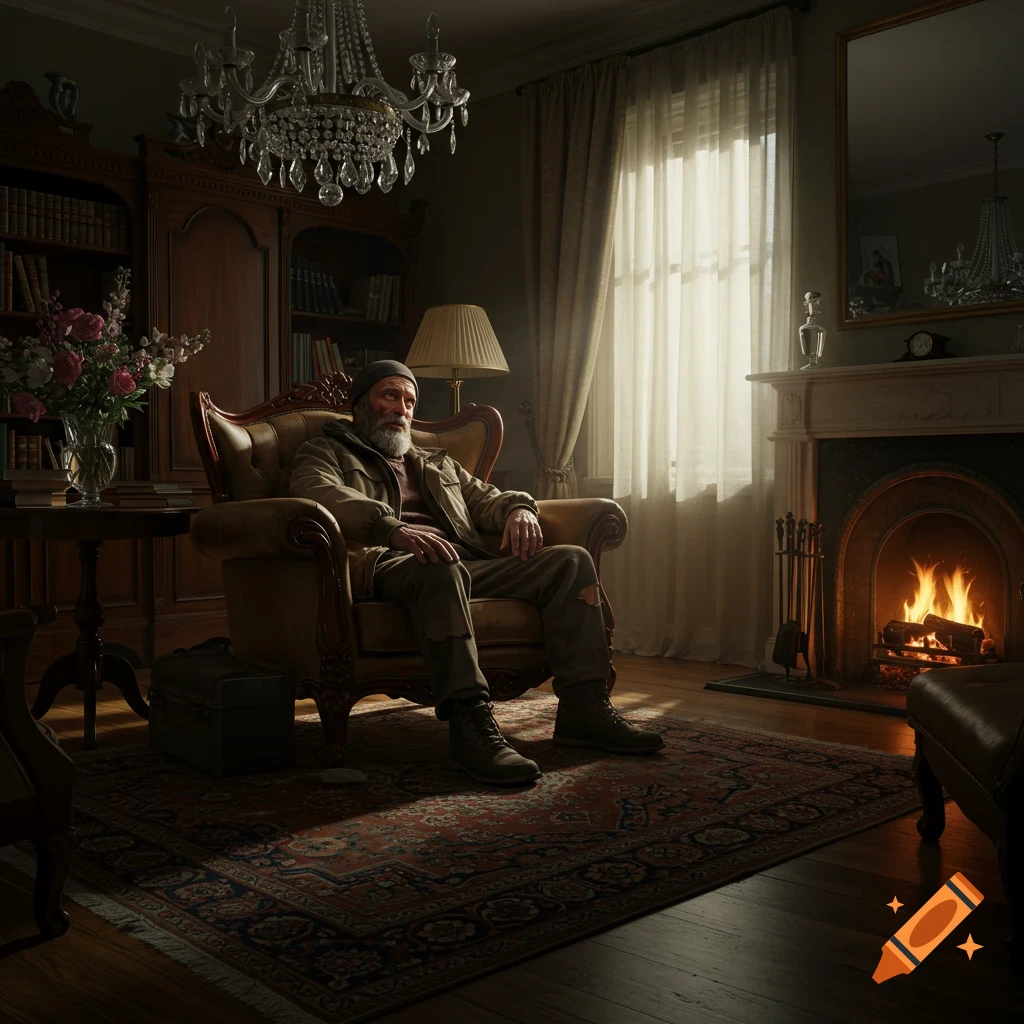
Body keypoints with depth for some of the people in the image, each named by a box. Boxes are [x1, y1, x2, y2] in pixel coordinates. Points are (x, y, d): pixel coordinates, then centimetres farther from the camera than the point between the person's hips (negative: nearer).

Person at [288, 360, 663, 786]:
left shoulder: (438, 463, 38)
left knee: (570, 560, -12)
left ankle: (583, 707, -16)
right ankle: (470, 722, -45)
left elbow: (486, 498, 29)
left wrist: (518, 509, 1)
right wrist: (393, 528, -25)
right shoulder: (325, 452, 18)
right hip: (386, 562, -6)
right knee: (440, 567, -41)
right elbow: (316, 493, -5)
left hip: (469, 563, 6)